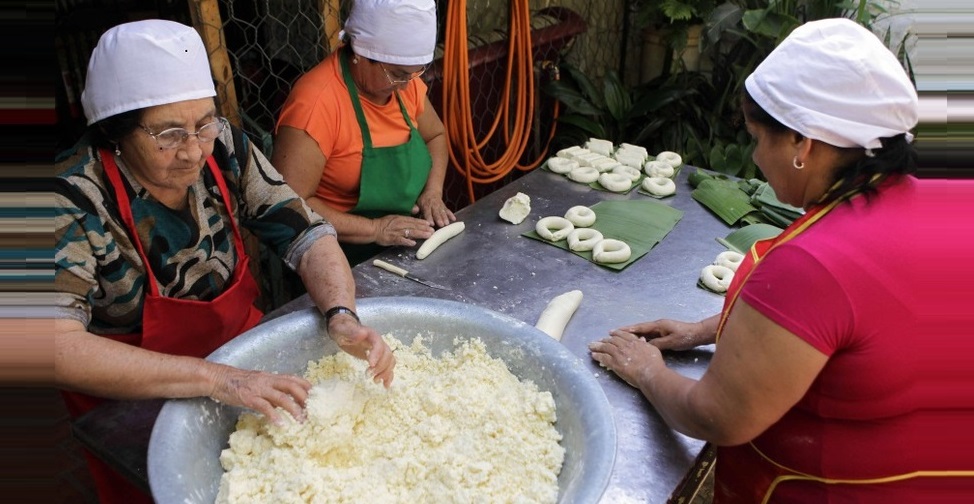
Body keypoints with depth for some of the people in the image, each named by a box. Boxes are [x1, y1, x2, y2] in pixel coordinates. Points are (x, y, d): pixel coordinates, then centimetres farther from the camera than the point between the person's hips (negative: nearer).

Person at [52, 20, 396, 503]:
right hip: (136, 410, -3)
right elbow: (56, 347, -32)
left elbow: (308, 235, -9)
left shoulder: (225, 149, -11)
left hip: (243, 355, 3)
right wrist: (216, 378, -41)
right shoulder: (76, 201, -22)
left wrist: (342, 315, -29)